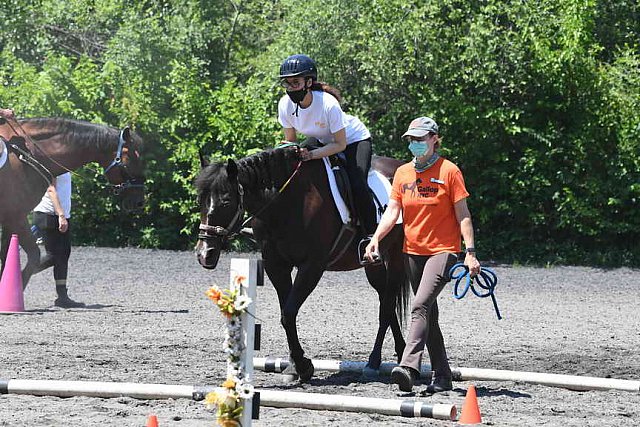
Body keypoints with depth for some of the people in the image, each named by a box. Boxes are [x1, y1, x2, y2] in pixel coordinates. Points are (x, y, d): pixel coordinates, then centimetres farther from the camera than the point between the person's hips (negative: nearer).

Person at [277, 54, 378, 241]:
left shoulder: (328, 104, -36)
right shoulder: (285, 104, -20)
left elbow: (340, 144, -28)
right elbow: (290, 141, -5)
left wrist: (311, 154, -40)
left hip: (353, 139, -6)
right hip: (321, 142, 6)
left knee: (357, 185, -25)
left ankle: (372, 237, -14)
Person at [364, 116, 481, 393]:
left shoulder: (449, 171, -4)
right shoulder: (403, 173, 10)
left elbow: (463, 215, -5)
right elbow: (392, 212, 5)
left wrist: (470, 252, -12)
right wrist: (375, 239, -11)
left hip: (443, 250, -6)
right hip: (413, 252, 6)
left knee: (420, 305, -23)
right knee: (429, 315, 10)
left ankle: (409, 367, -34)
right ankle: (442, 376, 17)